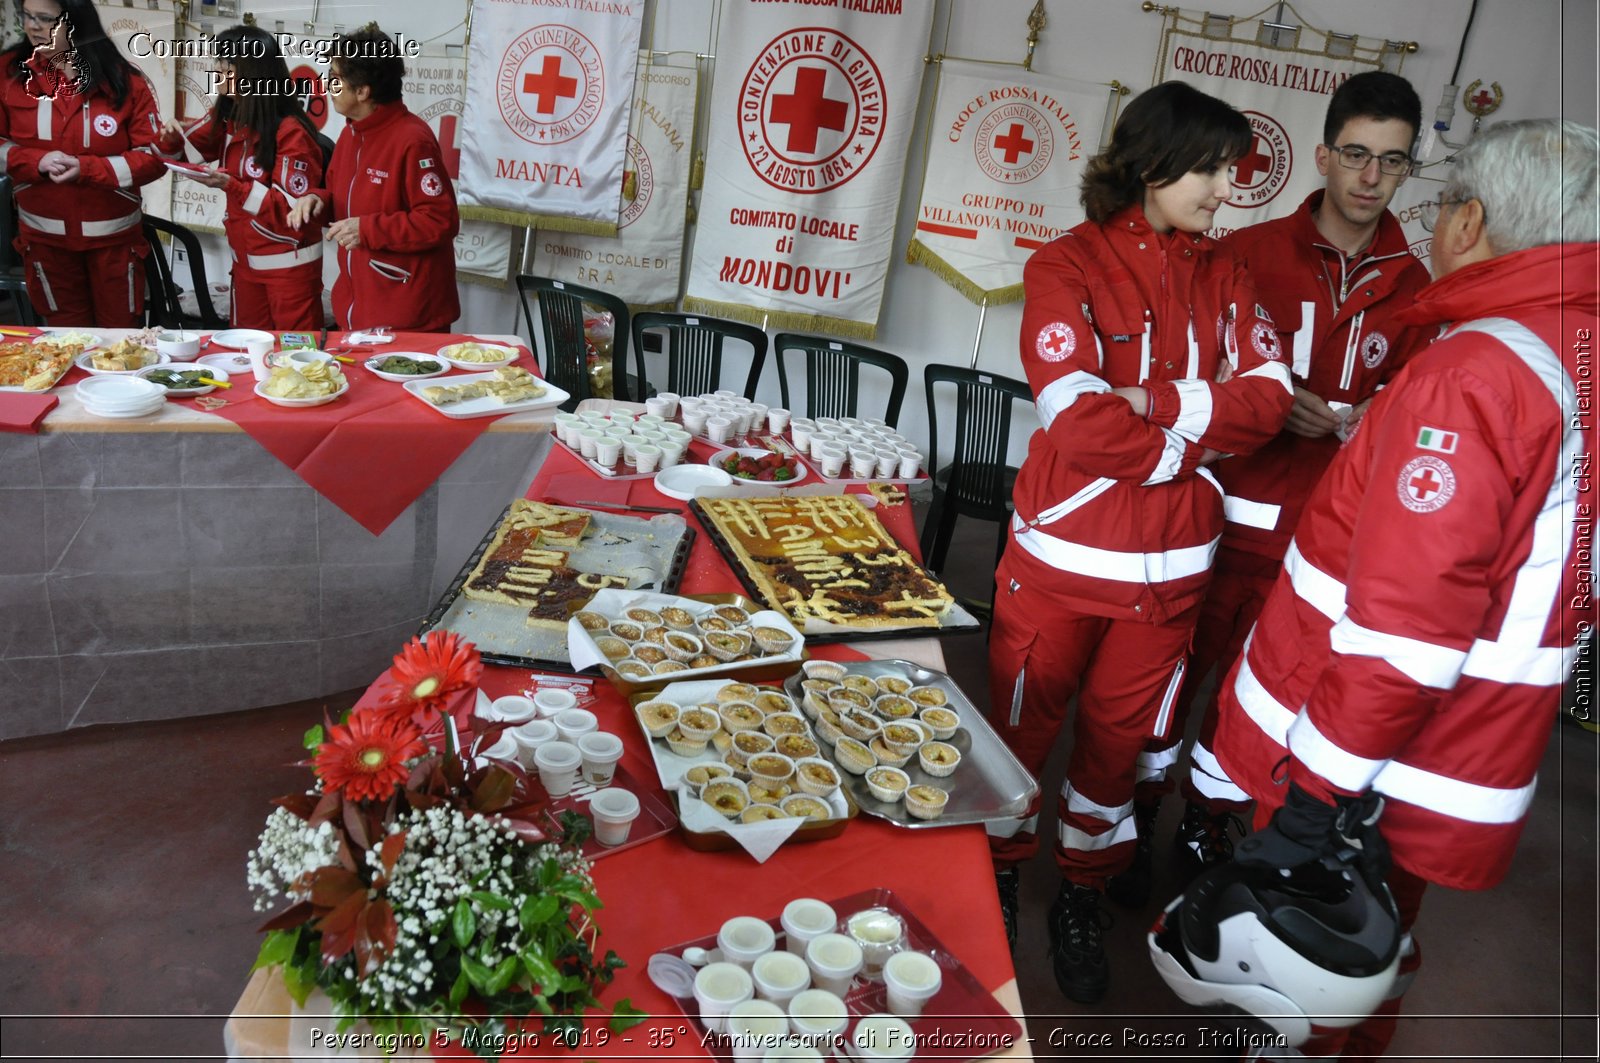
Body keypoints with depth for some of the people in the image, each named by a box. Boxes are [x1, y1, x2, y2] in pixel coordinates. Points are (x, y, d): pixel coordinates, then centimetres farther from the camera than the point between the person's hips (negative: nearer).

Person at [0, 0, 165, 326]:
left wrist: (87, 168, -22)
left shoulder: (124, 81, -9)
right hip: (44, 234, 2)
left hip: (114, 234, -2)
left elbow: (154, 156, -10)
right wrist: (36, 161, -19)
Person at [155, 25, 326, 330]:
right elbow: (192, 144, 19)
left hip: (288, 264, -8)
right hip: (245, 258, 8)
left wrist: (231, 186, -29)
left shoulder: (292, 133, -19)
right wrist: (172, 140, -4)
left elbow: (294, 207, -23)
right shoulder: (228, 118, 5)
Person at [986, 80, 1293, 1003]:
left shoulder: (1223, 277, 7)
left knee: (1121, 731, 15)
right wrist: (1192, 444, -12)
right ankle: (1001, 869, 36)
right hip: (1063, 547, -4)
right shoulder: (1069, 266, -9)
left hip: (1170, 561, 4)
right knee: (1024, 720, 11)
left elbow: (1268, 398, -5)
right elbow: (1077, 419, -20)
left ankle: (1084, 891, 36)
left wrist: (1158, 400, -18)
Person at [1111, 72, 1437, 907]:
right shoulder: (1249, 253, -4)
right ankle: (1136, 818, 29)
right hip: (1223, 512, -2)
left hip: (1323, 530, 3)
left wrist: (1357, 422, -12)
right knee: (1175, 665, 8)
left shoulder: (1412, 287, 4)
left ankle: (1208, 825, 35)